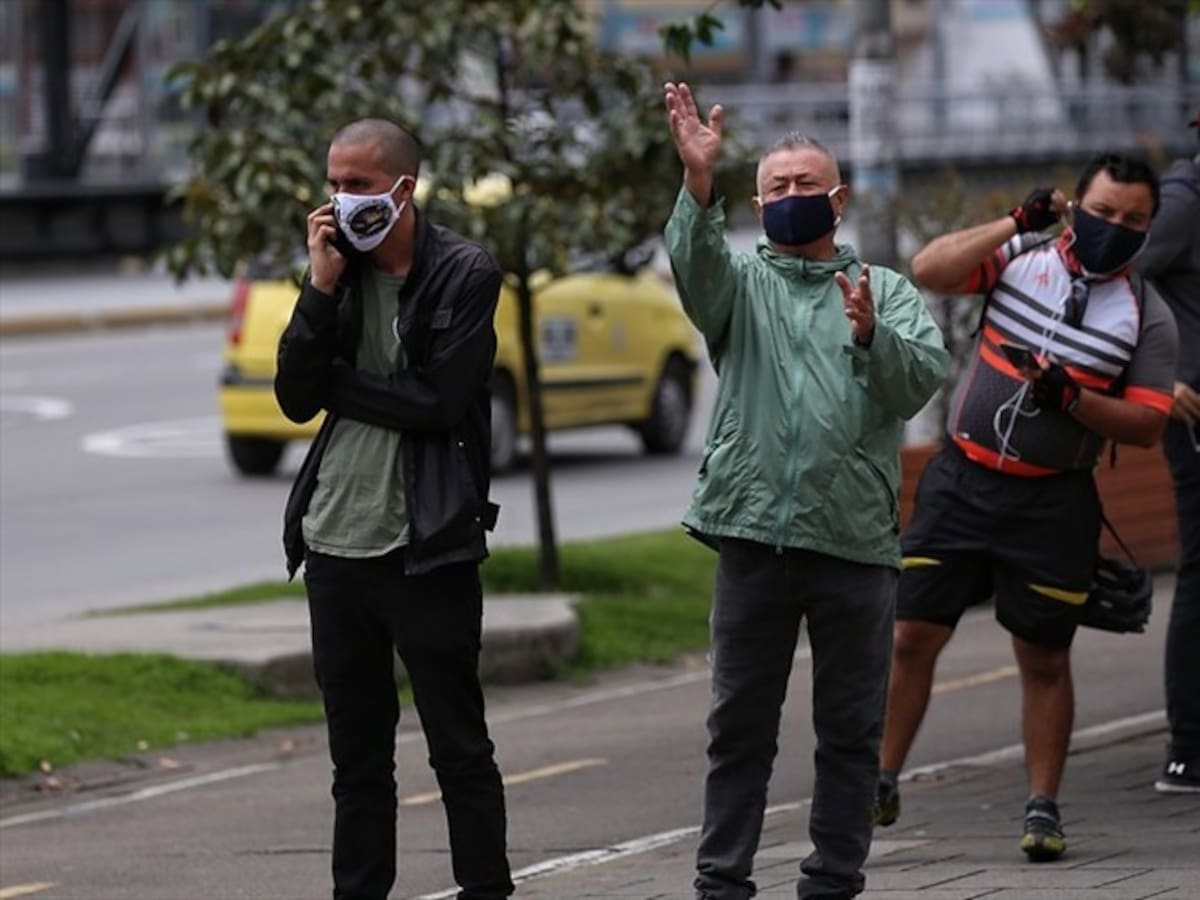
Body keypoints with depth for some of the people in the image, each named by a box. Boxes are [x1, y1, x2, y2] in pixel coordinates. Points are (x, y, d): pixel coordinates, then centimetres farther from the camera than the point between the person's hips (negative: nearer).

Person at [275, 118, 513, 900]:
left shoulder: (465, 274, -7)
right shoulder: (340, 271, 9)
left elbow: (438, 402, -16)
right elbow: (296, 399, 1)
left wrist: (336, 382, -5)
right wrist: (323, 286, -7)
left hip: (425, 548, -5)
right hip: (335, 542, 5)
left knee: (459, 747, 2)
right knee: (357, 755, 11)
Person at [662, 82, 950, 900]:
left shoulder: (887, 292, 12)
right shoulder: (743, 282, 12)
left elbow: (924, 379, -5)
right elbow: (697, 266, -11)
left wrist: (871, 335, -25)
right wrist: (700, 183, -29)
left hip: (856, 541, 0)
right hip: (754, 534, 0)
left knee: (851, 730, 4)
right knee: (740, 724, 3)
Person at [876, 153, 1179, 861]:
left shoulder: (1147, 315, -1)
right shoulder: (1019, 256, 2)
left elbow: (1147, 425, -4)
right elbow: (928, 271, -11)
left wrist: (1070, 398, -19)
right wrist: (1016, 222, -15)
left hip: (1054, 502, -1)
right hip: (962, 479, 1)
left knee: (1045, 658, 6)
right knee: (912, 636, 0)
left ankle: (1044, 808, 16)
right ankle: (882, 784, 12)